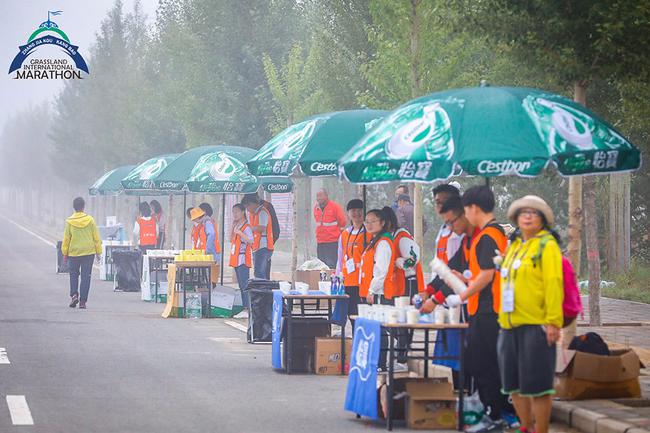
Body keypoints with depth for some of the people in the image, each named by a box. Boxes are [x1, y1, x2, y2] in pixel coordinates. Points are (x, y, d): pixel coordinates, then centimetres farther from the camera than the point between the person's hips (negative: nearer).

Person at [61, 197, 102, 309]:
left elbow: (66, 238, -1)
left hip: (73, 253, 0)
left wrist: (65, 253, 9)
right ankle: (83, 301, 2)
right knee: (86, 276, 4)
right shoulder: (90, 220, -3)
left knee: (74, 275, 15)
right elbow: (96, 237, 1)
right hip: (89, 252, 0)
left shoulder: (69, 221, -6)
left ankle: (74, 295, -4)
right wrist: (98, 252, 10)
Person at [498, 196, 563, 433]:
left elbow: (553, 284, -13)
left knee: (536, 385, -4)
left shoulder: (547, 245, -6)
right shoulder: (514, 246, 17)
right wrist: (503, 318, 15)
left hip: (536, 326, -8)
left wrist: (553, 322, -19)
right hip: (510, 326, 8)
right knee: (514, 383, 13)